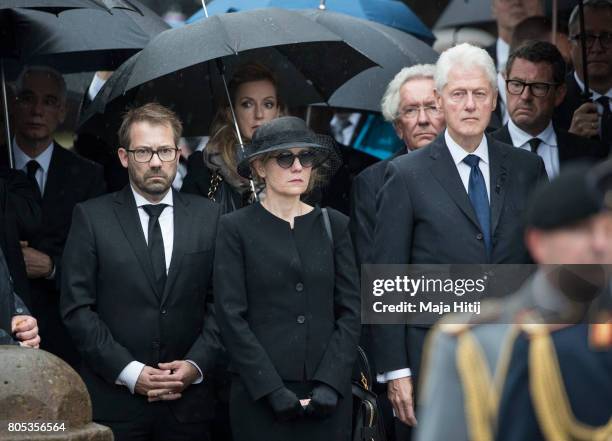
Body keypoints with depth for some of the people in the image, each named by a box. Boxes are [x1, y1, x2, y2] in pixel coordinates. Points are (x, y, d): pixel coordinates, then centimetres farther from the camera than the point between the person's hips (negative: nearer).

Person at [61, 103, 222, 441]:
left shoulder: (207, 216, 7)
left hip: (187, 399, 2)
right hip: (114, 400, -2)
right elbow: (77, 308, -4)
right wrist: (129, 372, -11)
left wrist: (196, 364, -8)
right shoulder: (91, 217, 1)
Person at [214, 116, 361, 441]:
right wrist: (273, 390, -12)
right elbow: (231, 317, -5)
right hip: (260, 395, -2)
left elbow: (350, 310, 4)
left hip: (328, 395, 2)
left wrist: (330, 383, -8)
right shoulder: (237, 228, 1)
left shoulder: (334, 225, 9)